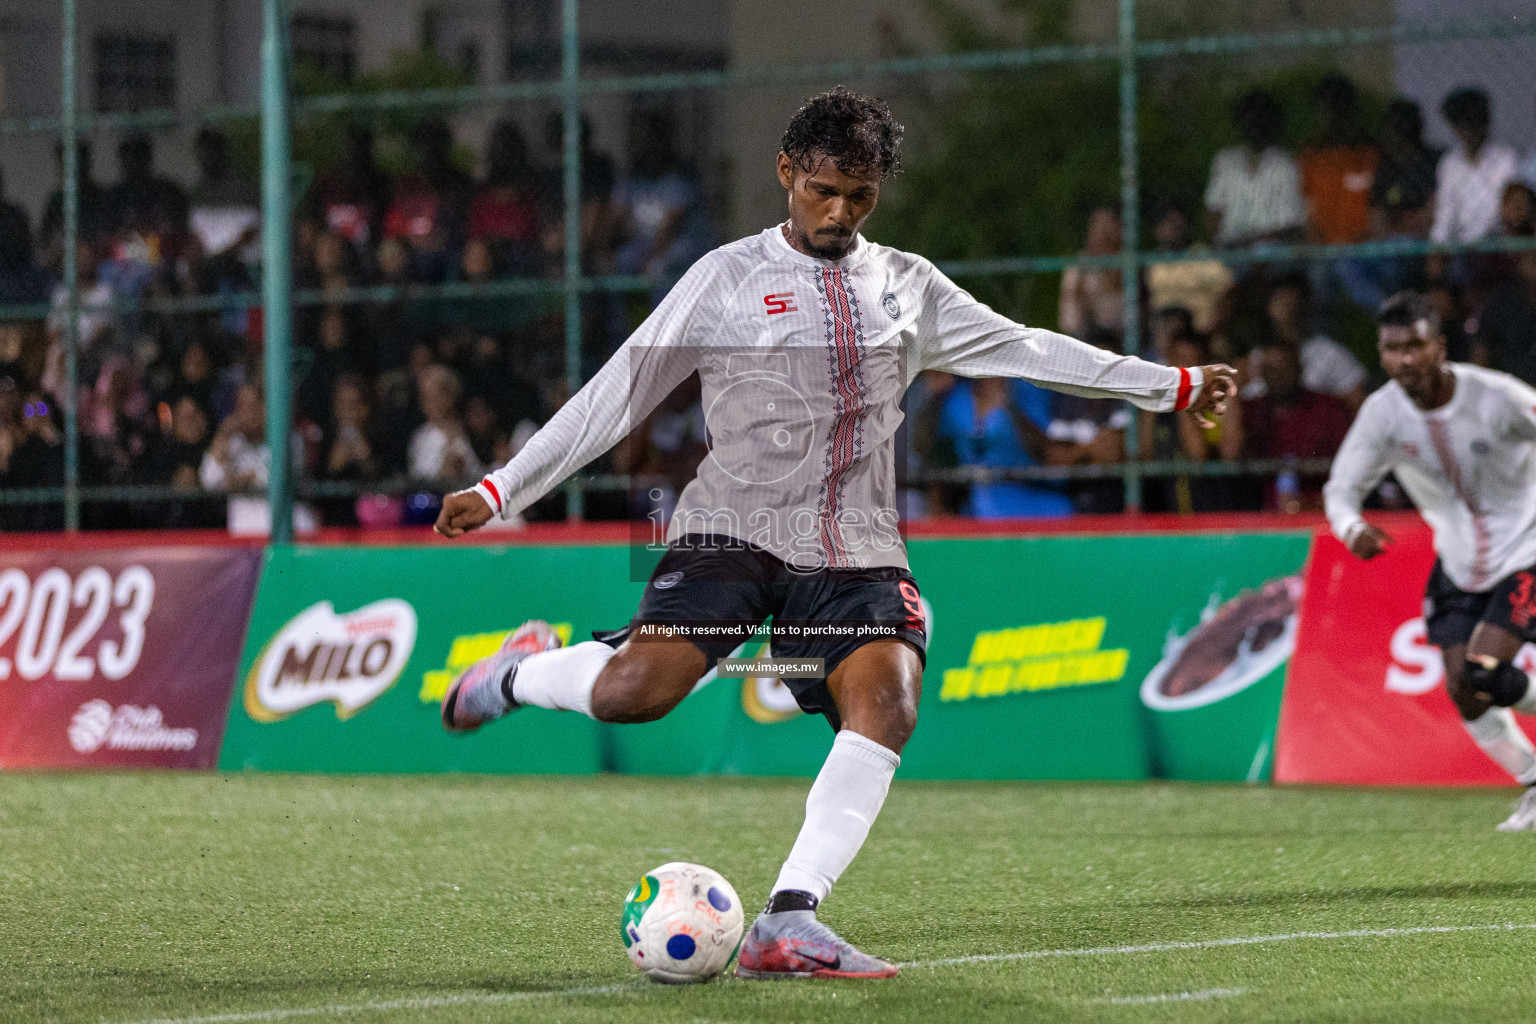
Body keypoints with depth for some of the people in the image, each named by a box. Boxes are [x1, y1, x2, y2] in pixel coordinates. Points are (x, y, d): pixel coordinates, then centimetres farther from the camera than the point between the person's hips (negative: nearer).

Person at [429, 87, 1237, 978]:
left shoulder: (907, 285, 15)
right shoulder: (727, 278, 4)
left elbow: (1026, 349, 20)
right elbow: (618, 394, 3)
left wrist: (1172, 386, 20)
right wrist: (500, 492, -2)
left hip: (858, 547, 3)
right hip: (735, 527, -3)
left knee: (886, 704, -24)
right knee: (635, 691, -25)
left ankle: (788, 923, -25)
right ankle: (523, 673, 10)